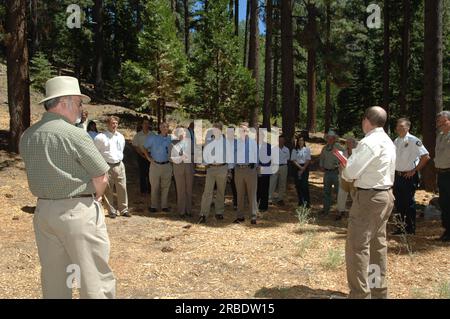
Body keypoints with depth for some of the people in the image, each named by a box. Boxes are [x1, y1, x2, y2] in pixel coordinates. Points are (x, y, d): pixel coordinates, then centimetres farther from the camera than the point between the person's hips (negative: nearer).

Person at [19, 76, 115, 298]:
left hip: (43, 210, 7)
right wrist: (95, 197, 8)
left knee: (53, 277, 17)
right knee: (95, 277, 2)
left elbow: (40, 172, 11)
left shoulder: (26, 136, 6)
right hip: (77, 211, -7)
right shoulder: (73, 133, -14)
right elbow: (101, 178, -12)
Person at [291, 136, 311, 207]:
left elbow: (308, 160, -1)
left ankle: (307, 201, -9)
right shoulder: (294, 150, 7)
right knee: (298, 185, 2)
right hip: (297, 167, 2)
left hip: (305, 167, -2)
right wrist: (300, 167, -10)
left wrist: (303, 168, -9)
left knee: (305, 184, -12)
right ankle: (300, 201, 12)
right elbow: (293, 160, 2)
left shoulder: (307, 149, 3)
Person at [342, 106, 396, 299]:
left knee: (357, 246, -5)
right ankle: (379, 291, 25)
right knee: (378, 244, 16)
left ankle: (360, 294, -1)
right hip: (385, 194, 10)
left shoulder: (369, 142, -17)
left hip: (369, 197, -10)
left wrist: (344, 173, 2)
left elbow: (350, 172, -18)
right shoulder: (388, 142, 13)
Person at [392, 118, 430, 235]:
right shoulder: (396, 141, 10)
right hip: (397, 176, 7)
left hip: (409, 176, -7)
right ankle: (400, 227, 25)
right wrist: (393, 171, 11)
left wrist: (414, 170, -13)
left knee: (409, 203, 0)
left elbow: (426, 156, -16)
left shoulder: (413, 141, -13)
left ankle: (410, 229, 11)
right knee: (398, 203, 13)